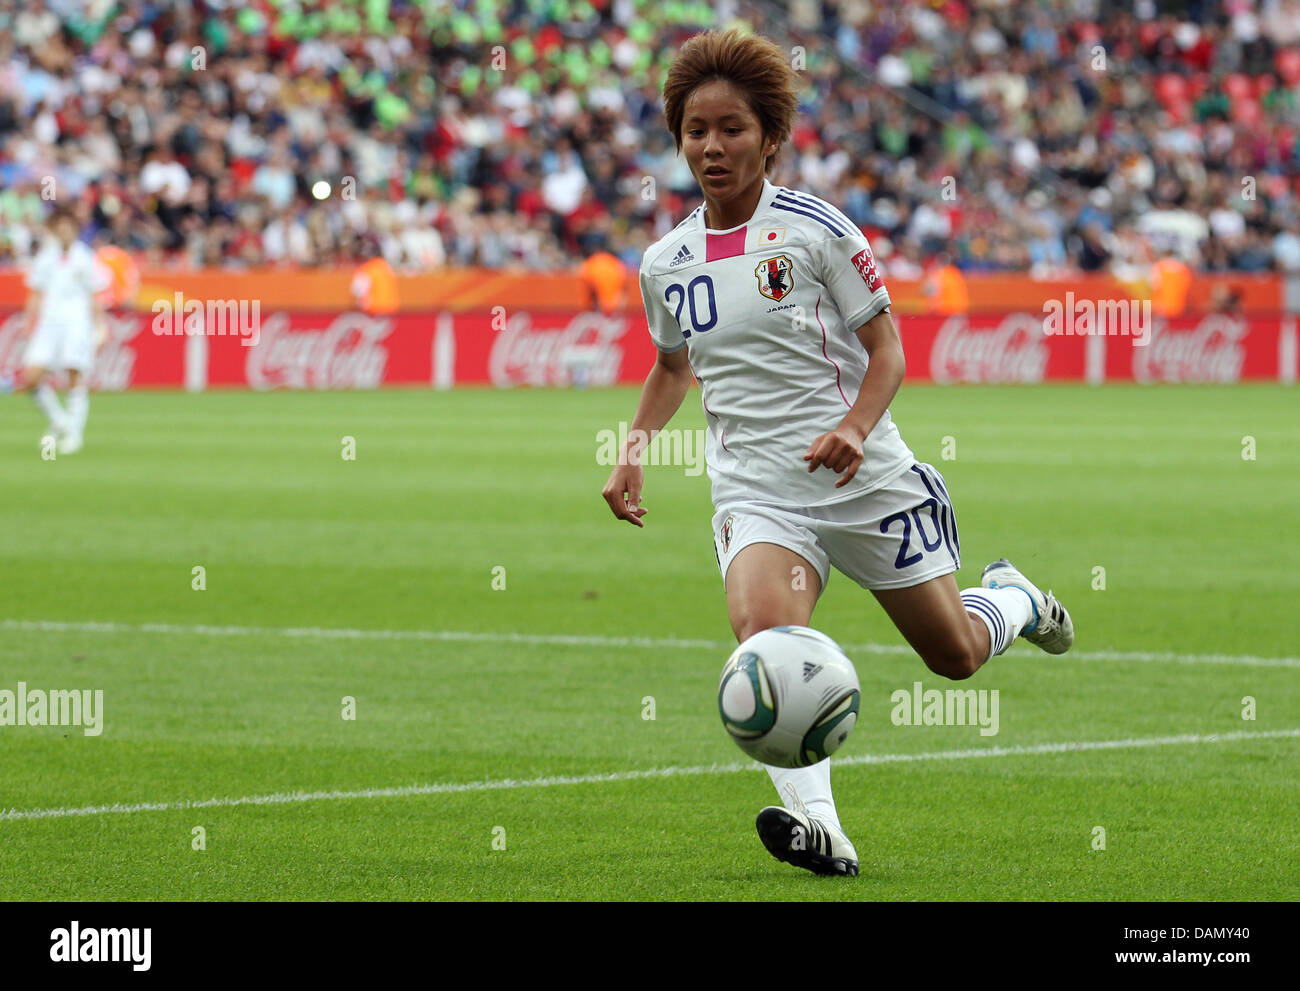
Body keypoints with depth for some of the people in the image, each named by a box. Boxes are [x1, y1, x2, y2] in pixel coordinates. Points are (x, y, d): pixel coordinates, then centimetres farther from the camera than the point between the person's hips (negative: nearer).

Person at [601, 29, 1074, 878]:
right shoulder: (667, 263, 6)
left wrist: (855, 427, -22)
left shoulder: (816, 229, -7)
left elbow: (886, 347, -4)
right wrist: (634, 450, 11)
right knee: (761, 629, -29)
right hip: (755, 490, 2)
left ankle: (1016, 600, 48)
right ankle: (817, 827, -41)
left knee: (956, 655, 11)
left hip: (864, 480, -2)